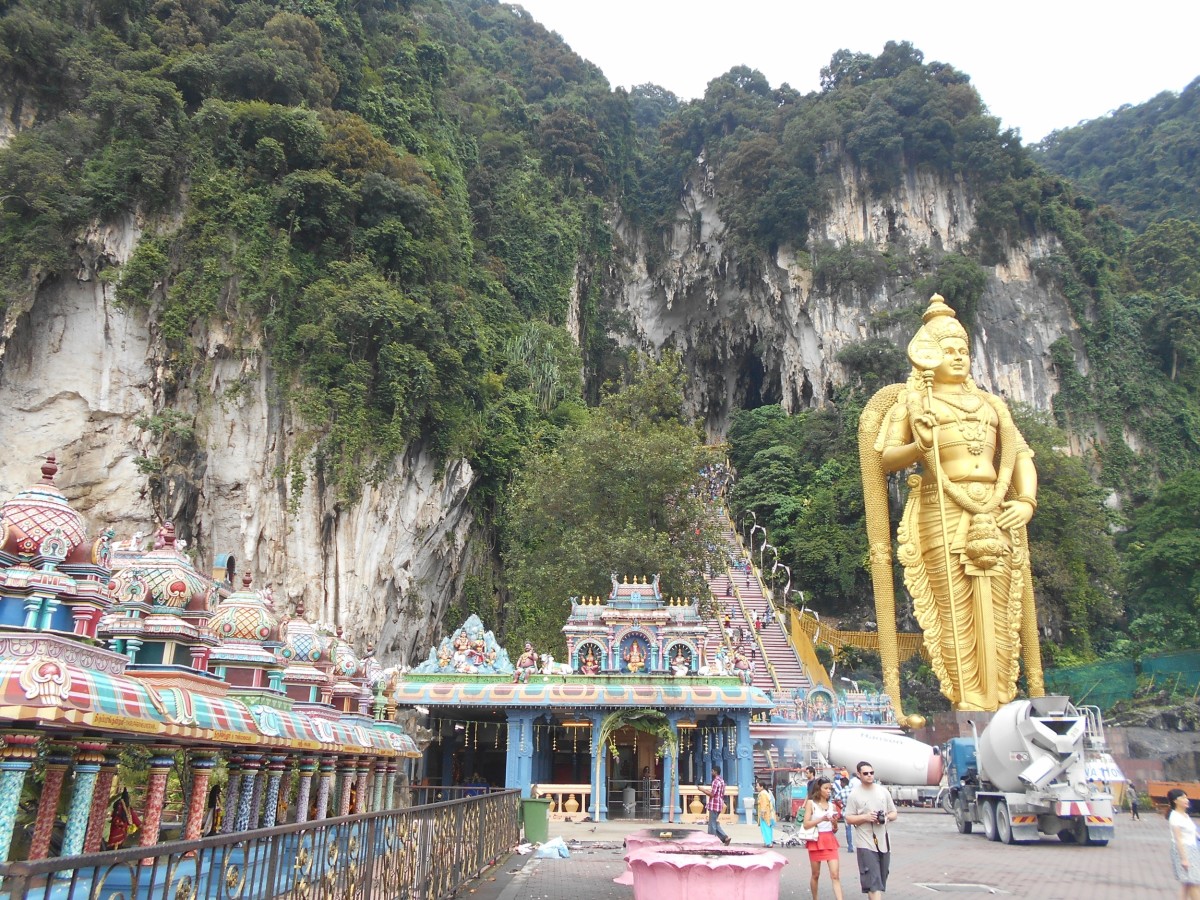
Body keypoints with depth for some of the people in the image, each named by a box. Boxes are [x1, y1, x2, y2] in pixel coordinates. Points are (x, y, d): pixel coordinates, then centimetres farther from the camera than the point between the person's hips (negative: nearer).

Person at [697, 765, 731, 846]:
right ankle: (725, 837, 9)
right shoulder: (721, 780, 15)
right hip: (719, 805, 10)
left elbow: (712, 794, -21)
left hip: (714, 806, -10)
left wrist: (702, 789, -12)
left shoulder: (716, 781, -16)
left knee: (712, 825, -2)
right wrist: (706, 790, 14)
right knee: (715, 824, 16)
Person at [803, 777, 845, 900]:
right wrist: (821, 819, -21)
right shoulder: (811, 803, -2)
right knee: (816, 874, 8)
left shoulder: (832, 805, 10)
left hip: (830, 841, 3)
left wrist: (835, 823, -7)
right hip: (815, 841, -3)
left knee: (835, 875, -8)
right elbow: (806, 824, -10)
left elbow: (835, 830, 14)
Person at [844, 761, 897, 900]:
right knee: (873, 880, -11)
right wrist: (865, 817, -17)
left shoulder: (883, 791, 9)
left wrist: (887, 817, -7)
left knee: (881, 879, 12)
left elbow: (894, 814, 15)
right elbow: (848, 819, -2)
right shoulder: (854, 794, -2)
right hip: (866, 843, -4)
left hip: (883, 842, 5)